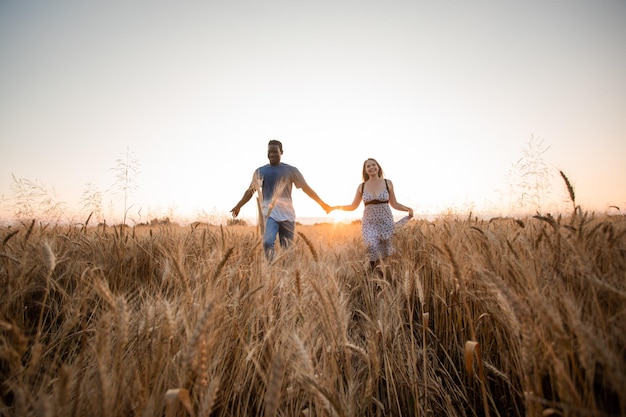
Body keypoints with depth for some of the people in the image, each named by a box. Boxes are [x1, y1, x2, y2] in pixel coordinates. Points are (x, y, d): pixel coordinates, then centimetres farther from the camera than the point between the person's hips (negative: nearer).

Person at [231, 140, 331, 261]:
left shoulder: (291, 170, 4)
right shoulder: (260, 171, 8)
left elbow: (306, 188, 3)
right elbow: (250, 191, 13)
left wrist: (322, 203, -2)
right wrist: (238, 206, 7)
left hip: (287, 214, 1)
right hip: (270, 214, 0)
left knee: (287, 248, 5)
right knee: (268, 242, -22)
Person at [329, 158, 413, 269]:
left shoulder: (388, 183, 1)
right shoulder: (361, 186, 1)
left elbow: (394, 204, 7)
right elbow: (353, 206, 7)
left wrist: (408, 209, -8)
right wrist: (336, 207, -5)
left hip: (386, 222, 1)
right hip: (369, 223, 0)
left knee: (385, 253, 6)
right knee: (372, 247, -22)